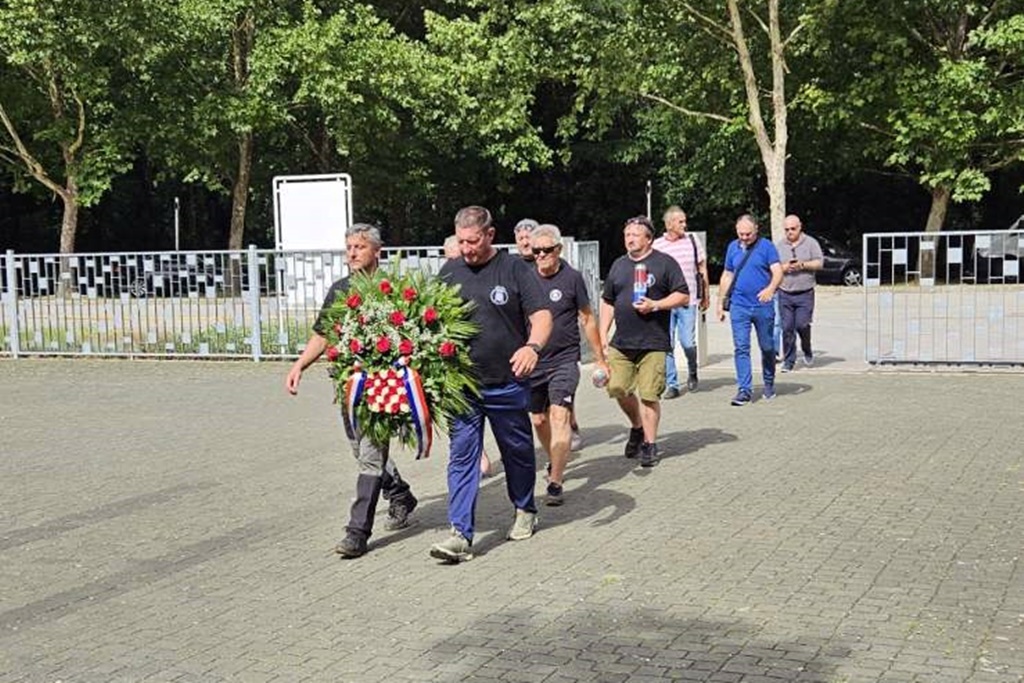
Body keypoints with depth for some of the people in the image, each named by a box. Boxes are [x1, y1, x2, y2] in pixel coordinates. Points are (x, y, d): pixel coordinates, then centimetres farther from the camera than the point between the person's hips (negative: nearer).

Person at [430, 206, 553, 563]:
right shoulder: (450, 271, 7)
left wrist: (532, 346, -29)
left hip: (508, 383, -2)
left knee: (518, 451, 15)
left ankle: (525, 510, 37)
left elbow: (541, 316, -9)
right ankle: (461, 534, -4)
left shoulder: (515, 269, -4)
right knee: (462, 456, -4)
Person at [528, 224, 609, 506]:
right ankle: (554, 462, 41)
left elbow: (587, 319, 3)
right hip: (533, 361, 4)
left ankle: (555, 483, -18)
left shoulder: (572, 278, -5)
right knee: (538, 419, 15)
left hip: (564, 359, -4)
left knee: (559, 415, -18)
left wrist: (600, 359, 7)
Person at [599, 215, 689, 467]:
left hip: (653, 343, -5)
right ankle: (637, 426, 26)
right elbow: (608, 302, 20)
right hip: (621, 343, 5)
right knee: (617, 388, 0)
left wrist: (655, 305, -15)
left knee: (649, 395, -4)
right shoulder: (619, 265, 15)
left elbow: (683, 296, -3)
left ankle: (650, 444, 10)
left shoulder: (664, 263, -1)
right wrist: (603, 334, 13)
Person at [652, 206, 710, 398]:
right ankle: (671, 385, 10)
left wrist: (705, 296, 12)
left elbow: (702, 270, 11)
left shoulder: (692, 241, 4)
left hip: (688, 301, -1)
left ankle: (692, 373, 25)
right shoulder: (657, 245, 2)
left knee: (687, 343, -5)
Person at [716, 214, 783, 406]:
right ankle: (744, 389, -4)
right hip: (739, 306, 2)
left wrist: (770, 289, -31)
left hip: (763, 306, -2)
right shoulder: (733, 247, 10)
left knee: (767, 347, 9)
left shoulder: (766, 246, -2)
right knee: (741, 348, -5)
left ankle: (769, 384, 28)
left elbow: (778, 272, -12)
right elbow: (727, 276, 18)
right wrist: (721, 302, 16)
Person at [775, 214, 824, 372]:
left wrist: (802, 265, -13)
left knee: (802, 325, -9)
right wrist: (784, 267, -11)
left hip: (805, 294, -2)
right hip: (785, 294, 2)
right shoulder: (778, 246, 10)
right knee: (787, 328, -1)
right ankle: (788, 360, 7)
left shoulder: (811, 243, 5)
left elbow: (819, 263, -2)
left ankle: (807, 351, 19)